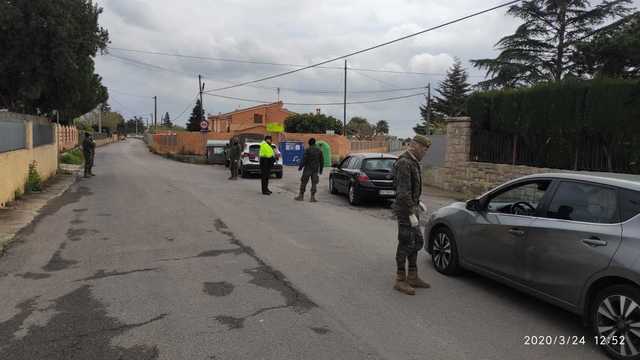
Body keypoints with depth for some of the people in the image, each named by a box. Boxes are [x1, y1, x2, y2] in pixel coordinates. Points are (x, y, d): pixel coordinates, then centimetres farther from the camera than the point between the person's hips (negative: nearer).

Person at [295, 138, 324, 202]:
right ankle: (312, 197, 1)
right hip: (315, 169, 4)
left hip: (308, 169, -3)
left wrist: (300, 167, -3)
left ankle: (301, 196, 9)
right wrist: (320, 169, 19)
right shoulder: (319, 150, 6)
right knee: (314, 183, 5)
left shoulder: (308, 150, -9)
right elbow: (322, 161, 10)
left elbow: (304, 159, -13)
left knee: (303, 182, 6)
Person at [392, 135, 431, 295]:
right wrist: (411, 214, -25)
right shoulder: (404, 163, -20)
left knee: (417, 242, 15)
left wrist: (418, 202, 20)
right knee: (406, 244, -3)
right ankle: (400, 280, 9)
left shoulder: (412, 162, 13)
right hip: (405, 210, -10)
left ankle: (412, 277, 25)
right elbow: (403, 192, -25)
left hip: (411, 206, 10)